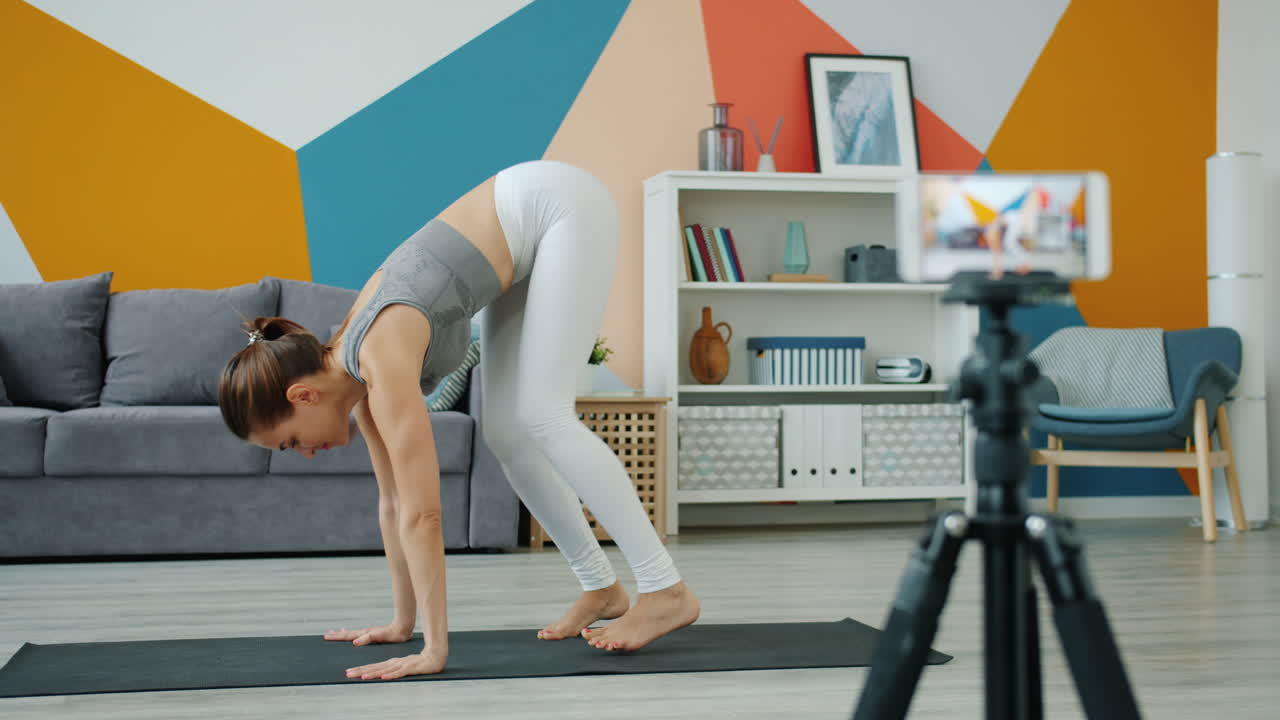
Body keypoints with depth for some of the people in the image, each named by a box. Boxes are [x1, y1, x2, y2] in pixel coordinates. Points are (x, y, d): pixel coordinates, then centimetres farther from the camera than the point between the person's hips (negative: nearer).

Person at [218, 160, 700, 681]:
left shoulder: (383, 363, -26)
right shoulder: (355, 368, -1)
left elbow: (421, 515, -27)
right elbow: (394, 503, 6)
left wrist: (434, 649, -26)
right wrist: (402, 622, 9)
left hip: (562, 204, -8)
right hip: (525, 227, 8)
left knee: (541, 417, -15)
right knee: (503, 430, 3)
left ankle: (665, 590, -11)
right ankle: (601, 587, 12)